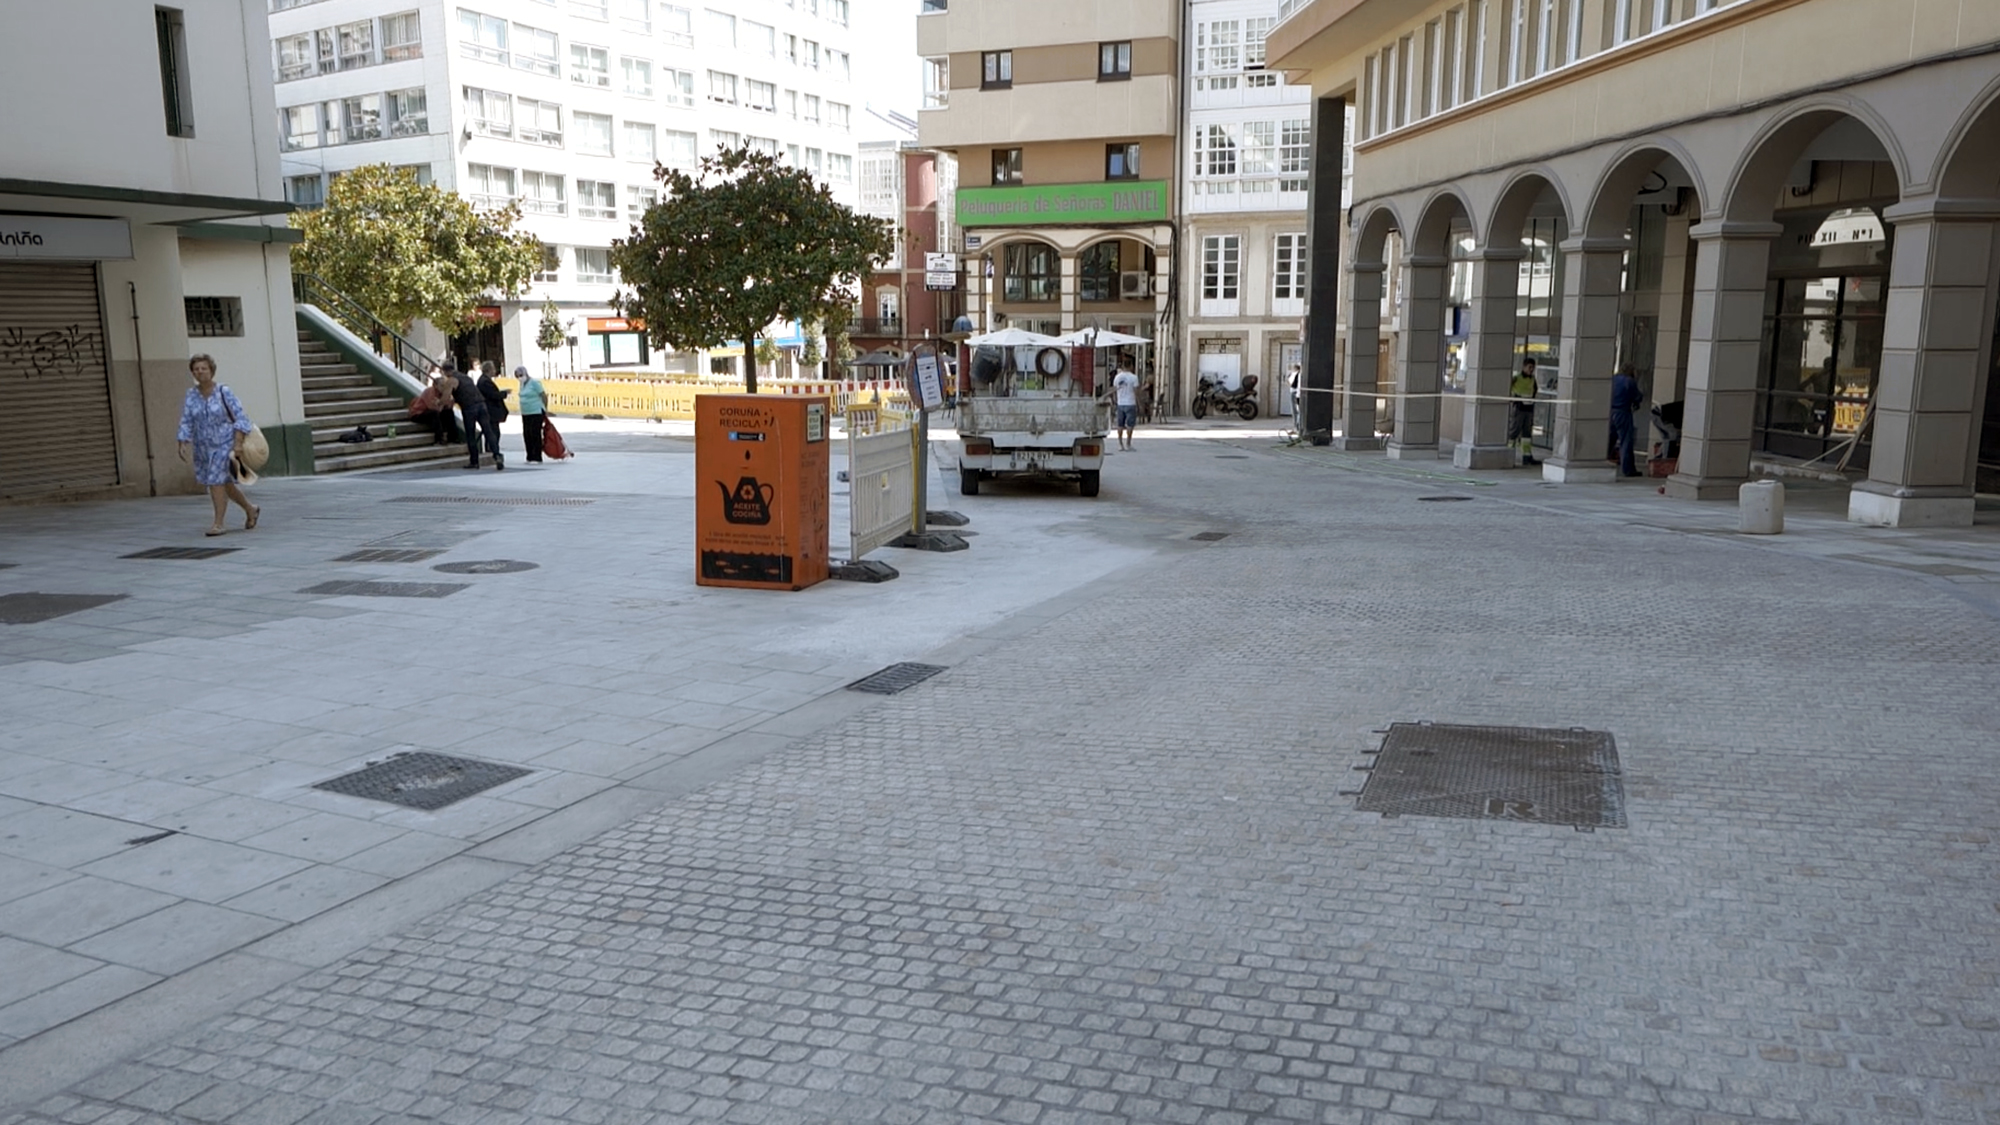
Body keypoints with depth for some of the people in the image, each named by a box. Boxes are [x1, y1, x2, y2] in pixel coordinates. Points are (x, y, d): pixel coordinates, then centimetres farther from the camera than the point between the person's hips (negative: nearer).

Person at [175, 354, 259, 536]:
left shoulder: (224, 392, -8)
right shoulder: (191, 396, 2)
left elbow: (241, 417, -10)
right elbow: (186, 423, 1)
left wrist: (238, 442, -19)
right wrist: (183, 445, -10)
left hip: (224, 445, -5)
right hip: (202, 446, 5)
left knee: (216, 481, -12)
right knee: (224, 483, 14)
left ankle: (218, 523, -7)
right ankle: (251, 509, 33)